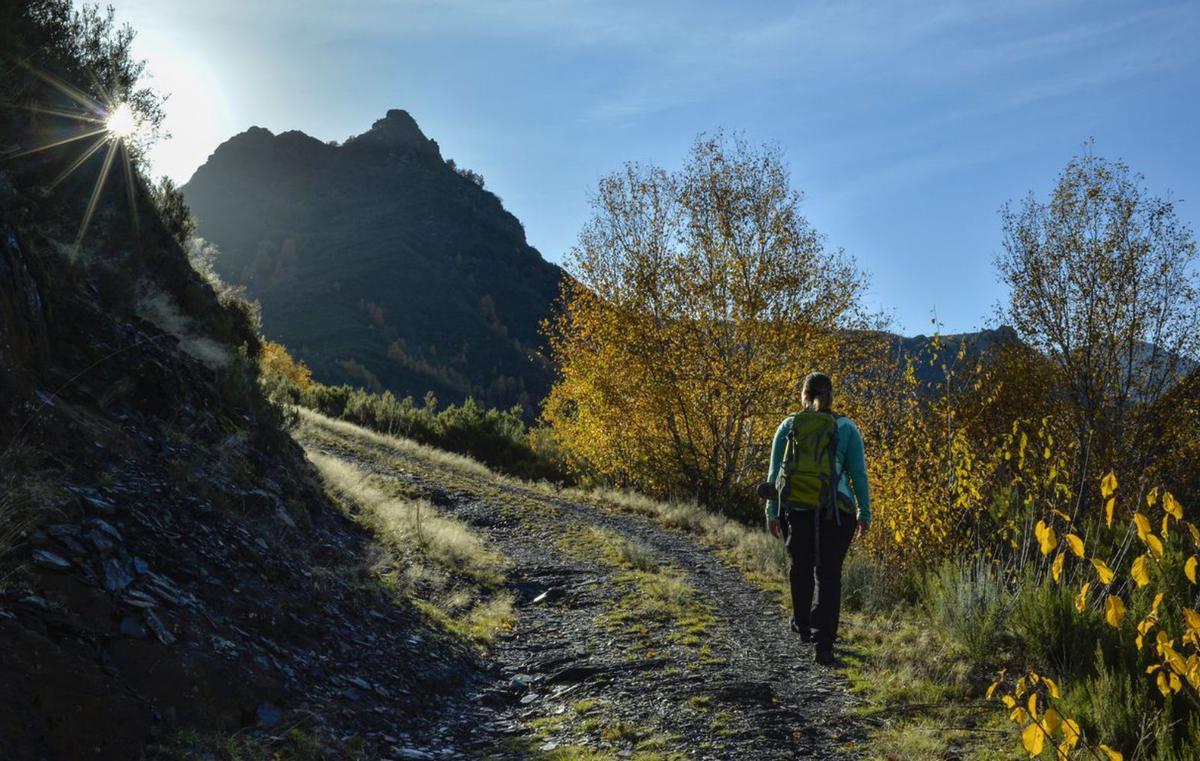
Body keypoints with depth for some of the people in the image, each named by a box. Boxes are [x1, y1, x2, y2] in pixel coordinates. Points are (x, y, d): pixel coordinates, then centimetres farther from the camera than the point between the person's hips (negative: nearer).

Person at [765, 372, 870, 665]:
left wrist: (772, 512, 6)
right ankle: (824, 644, -3)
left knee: (801, 567, 23)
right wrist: (864, 513, 6)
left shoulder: (789, 427, 0)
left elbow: (776, 473, -1)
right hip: (837, 512, -1)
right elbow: (858, 473, -2)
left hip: (798, 509, 1)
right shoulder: (847, 428, -1)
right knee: (829, 576, 5)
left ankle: (802, 624, 40)